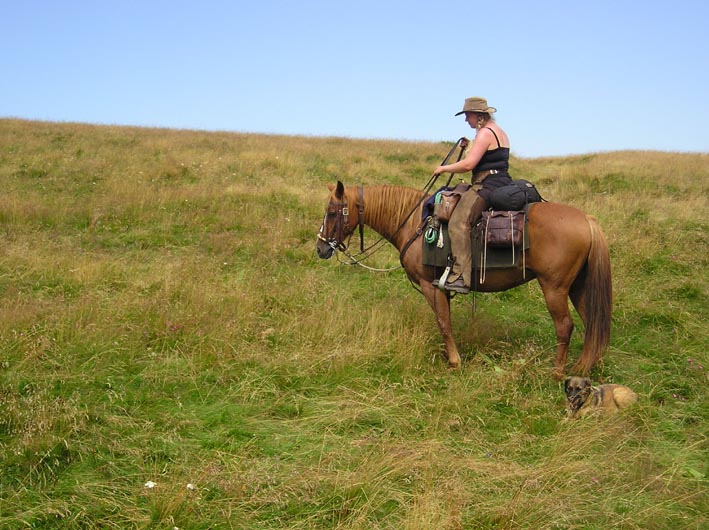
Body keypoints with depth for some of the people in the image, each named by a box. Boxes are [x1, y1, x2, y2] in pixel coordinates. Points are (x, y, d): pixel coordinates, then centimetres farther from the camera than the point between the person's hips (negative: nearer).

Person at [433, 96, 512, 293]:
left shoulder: (485, 133, -11)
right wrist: (470, 147, 21)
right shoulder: (499, 132, 21)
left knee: (458, 222, -23)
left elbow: (468, 164, -19)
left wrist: (443, 168, -5)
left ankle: (460, 277, -35)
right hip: (502, 184, 12)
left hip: (487, 186, -12)